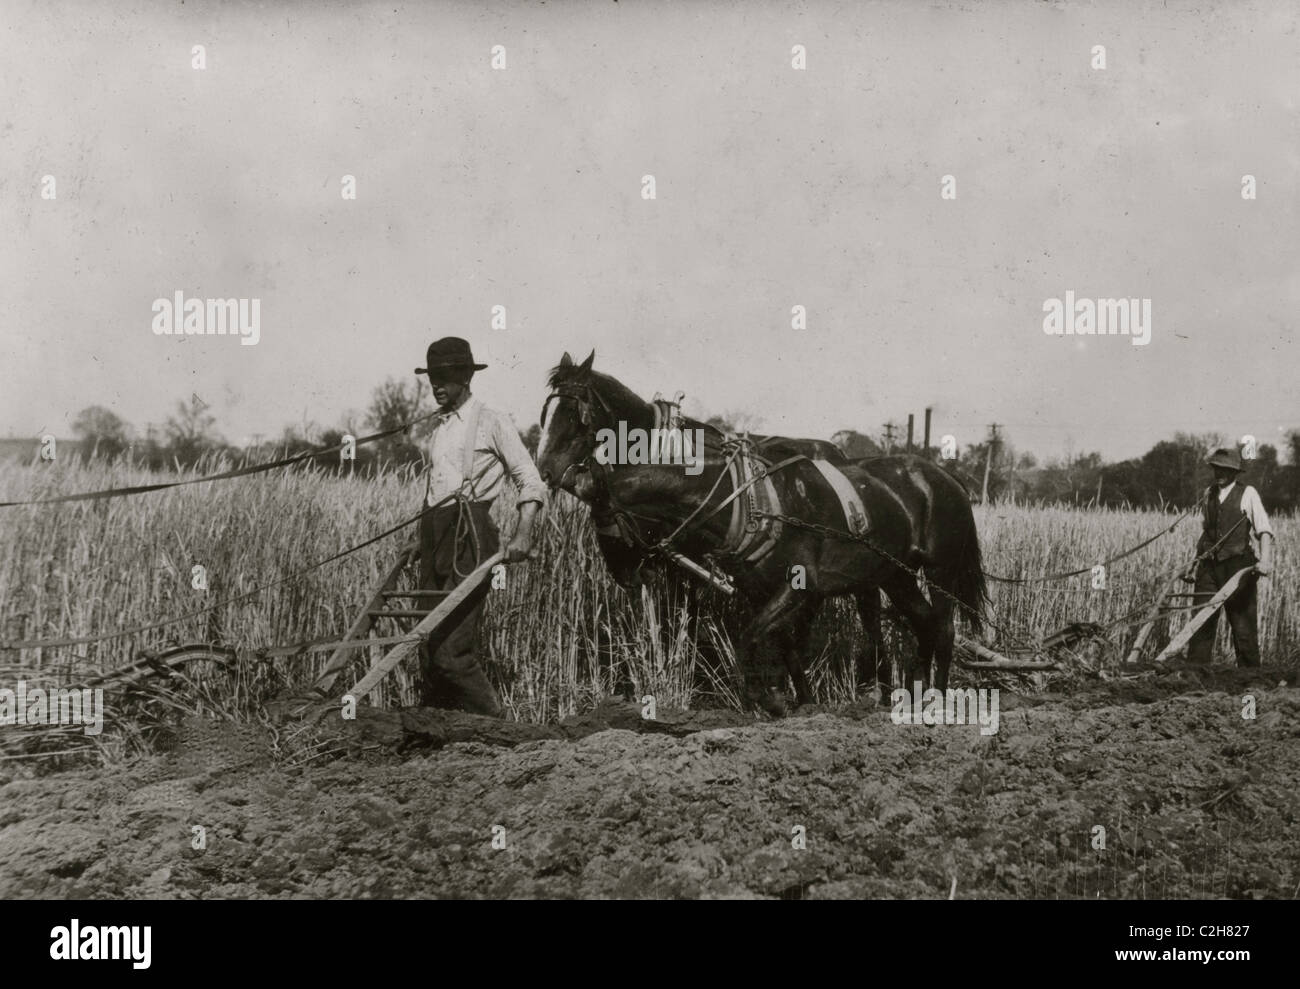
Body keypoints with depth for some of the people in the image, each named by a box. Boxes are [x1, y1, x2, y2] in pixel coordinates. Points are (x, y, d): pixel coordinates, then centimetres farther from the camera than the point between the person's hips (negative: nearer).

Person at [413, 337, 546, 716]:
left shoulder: (491, 422, -2)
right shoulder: (438, 424, 18)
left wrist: (522, 534, -17)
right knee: (429, 650, 5)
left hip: (469, 539, -7)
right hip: (434, 536, 7)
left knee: (451, 649, -15)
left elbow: (530, 481, -4)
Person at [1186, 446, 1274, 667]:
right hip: (1209, 566, 5)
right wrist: (1197, 556, 19)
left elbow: (1264, 530, -12)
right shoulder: (1209, 493, 13)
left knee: (1242, 622, 1)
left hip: (1238, 566, -5)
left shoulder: (1247, 494, -4)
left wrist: (1265, 560, -27)